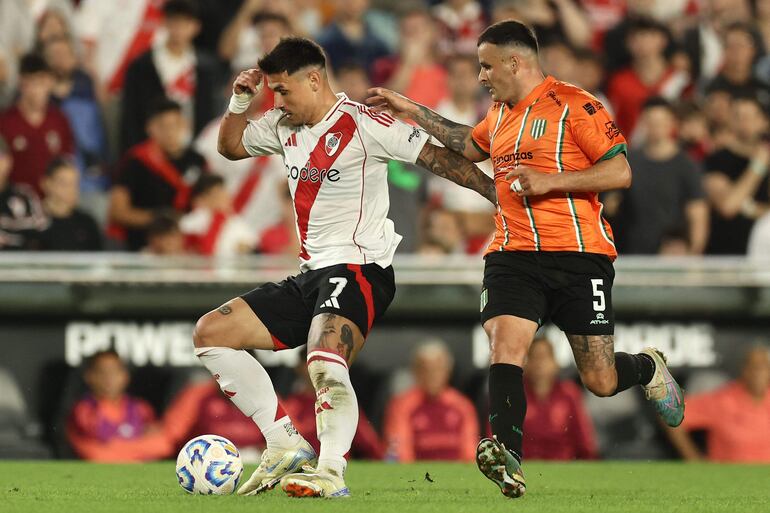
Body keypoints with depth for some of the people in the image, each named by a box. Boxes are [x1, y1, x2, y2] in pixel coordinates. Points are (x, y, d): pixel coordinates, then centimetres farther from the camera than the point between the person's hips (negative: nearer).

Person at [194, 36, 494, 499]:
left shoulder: (362, 124, -11)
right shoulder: (285, 128, 12)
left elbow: (438, 159, -10)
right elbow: (232, 145, 29)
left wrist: (499, 193, -15)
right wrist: (240, 101, 11)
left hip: (359, 268, -9)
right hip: (311, 273, 9)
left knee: (325, 363, -35)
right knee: (210, 334, 5)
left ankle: (331, 474, -37)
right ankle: (286, 445, 1)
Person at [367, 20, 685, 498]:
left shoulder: (573, 104, -6)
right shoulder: (501, 114, 17)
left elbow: (620, 172, -11)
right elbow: (469, 144, 40)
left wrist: (549, 181, -16)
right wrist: (412, 110, 36)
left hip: (578, 254, -6)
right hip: (514, 256, 6)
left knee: (600, 382, 0)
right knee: (505, 345, -21)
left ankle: (649, 368, 35)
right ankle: (507, 455, -35)